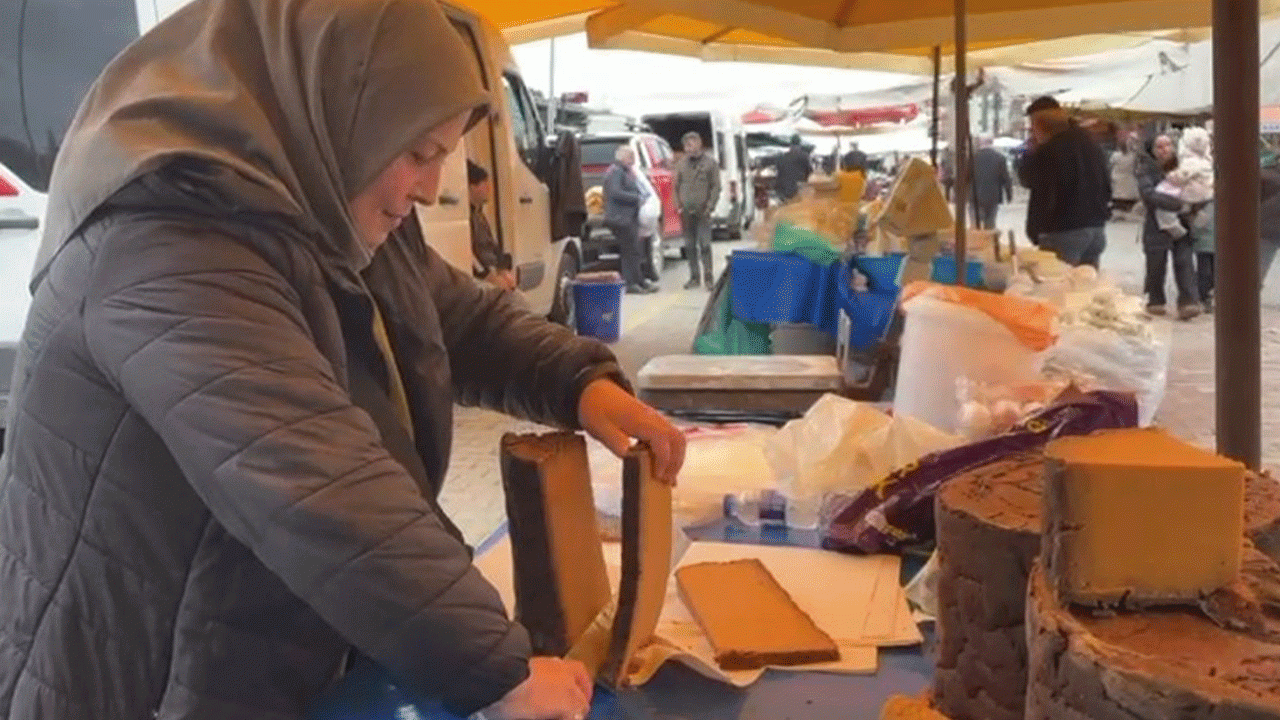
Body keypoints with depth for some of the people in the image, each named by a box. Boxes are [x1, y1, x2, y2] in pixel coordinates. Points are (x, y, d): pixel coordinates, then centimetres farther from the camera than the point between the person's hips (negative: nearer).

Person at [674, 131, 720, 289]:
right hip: (687, 212, 4)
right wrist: (679, 206, 6)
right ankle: (694, 277, 14)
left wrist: (709, 207, -8)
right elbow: (677, 186, 16)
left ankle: (708, 276, 1)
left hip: (702, 211, -4)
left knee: (705, 244, -8)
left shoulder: (710, 163, 3)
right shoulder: (682, 163, 13)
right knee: (689, 245, 6)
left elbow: (716, 187, 1)